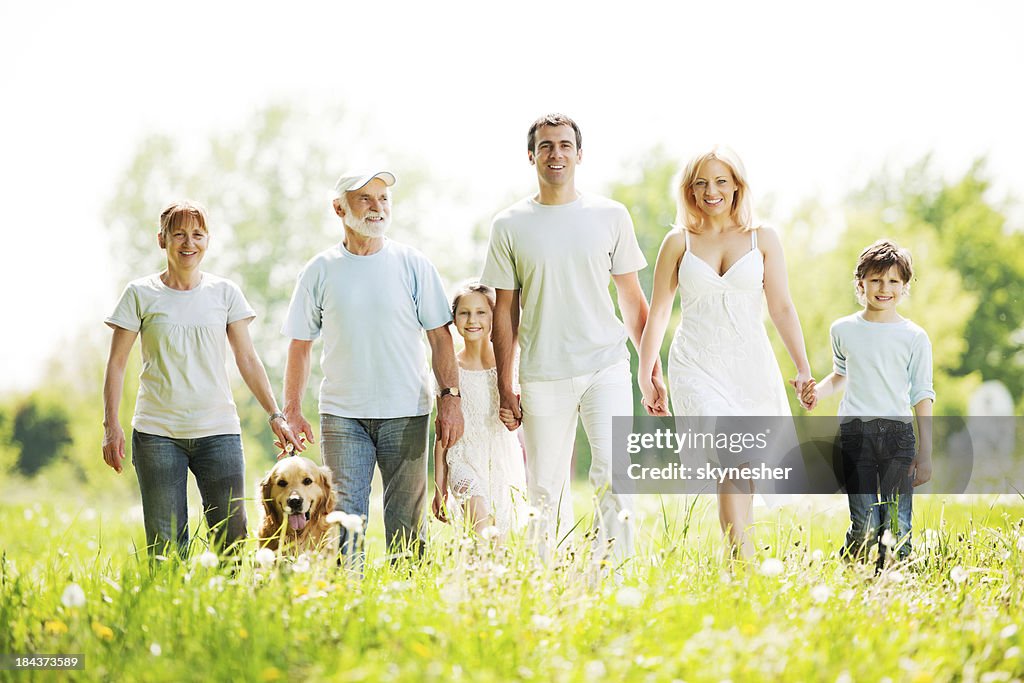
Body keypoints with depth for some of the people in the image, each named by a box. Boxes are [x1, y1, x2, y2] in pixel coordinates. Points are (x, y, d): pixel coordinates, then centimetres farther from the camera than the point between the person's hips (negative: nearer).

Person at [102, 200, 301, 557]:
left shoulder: (225, 293, 9)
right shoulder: (140, 294, 4)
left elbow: (247, 360, 10)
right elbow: (116, 364, 5)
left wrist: (275, 415, 2)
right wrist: (111, 425, -4)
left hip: (218, 430, 1)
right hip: (157, 433, -1)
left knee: (232, 539, -4)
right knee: (166, 547, -2)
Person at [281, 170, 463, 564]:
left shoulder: (413, 265, 4)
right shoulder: (319, 272, 5)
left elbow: (439, 336, 5)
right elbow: (300, 344, 8)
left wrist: (450, 398, -4)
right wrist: (291, 411, 1)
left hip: (406, 413, 0)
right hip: (342, 415, 0)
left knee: (407, 526, 3)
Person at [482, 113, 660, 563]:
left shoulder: (611, 216, 7)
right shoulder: (510, 226, 6)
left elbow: (632, 298, 12)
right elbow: (505, 311, 8)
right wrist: (505, 387, 4)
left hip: (606, 367, 0)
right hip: (543, 375, 0)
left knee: (614, 479, -14)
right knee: (545, 493, 3)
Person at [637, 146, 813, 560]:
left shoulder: (762, 239, 7)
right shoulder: (678, 242, 7)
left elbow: (781, 308, 4)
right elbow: (657, 313, 10)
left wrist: (803, 368, -5)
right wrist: (645, 376, 7)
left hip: (751, 367, 2)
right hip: (698, 369, -1)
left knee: (743, 473, 4)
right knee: (731, 462, -18)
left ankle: (741, 558, 16)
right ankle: (744, 562, -24)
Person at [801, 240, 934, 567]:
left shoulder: (914, 337, 4)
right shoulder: (843, 330, 11)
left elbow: (922, 396, 5)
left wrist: (925, 454, 0)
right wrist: (817, 391, 8)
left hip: (897, 433, 0)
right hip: (854, 433, 0)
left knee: (898, 527, -7)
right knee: (865, 525, -9)